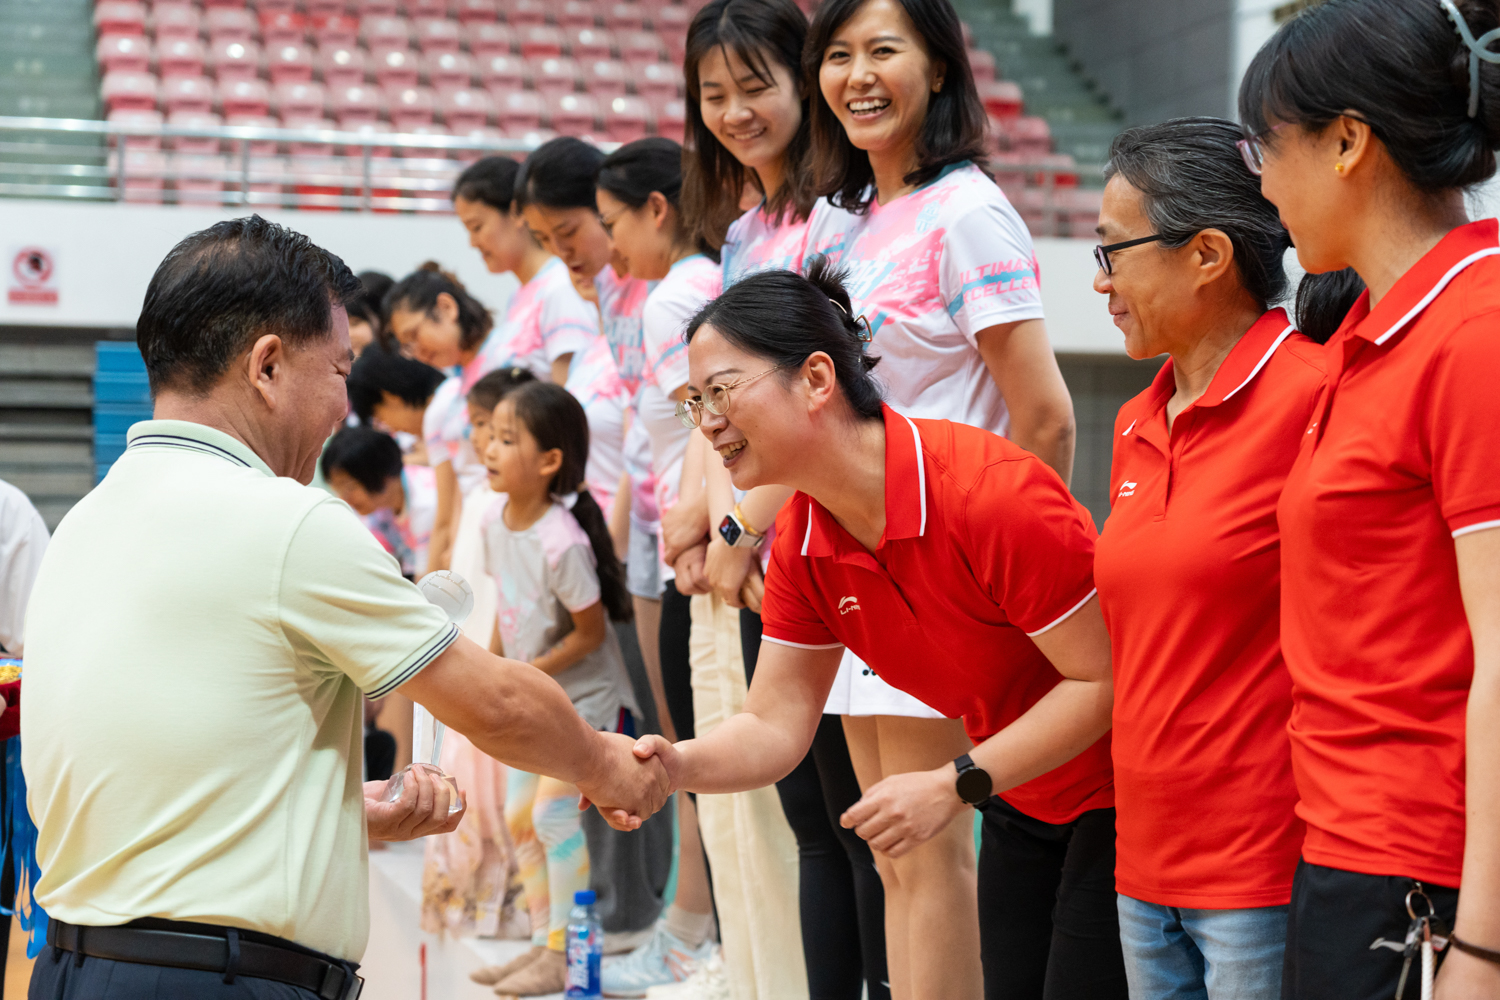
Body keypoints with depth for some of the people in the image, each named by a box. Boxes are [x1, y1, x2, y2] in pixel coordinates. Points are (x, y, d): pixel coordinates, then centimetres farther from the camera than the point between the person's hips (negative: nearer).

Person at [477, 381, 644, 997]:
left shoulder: (562, 542, -28)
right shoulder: (495, 521, -4)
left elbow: (590, 632, -21)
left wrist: (529, 673, -17)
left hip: (586, 697, -9)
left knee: (553, 813, -12)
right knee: (517, 816, 10)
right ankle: (544, 941, 22)